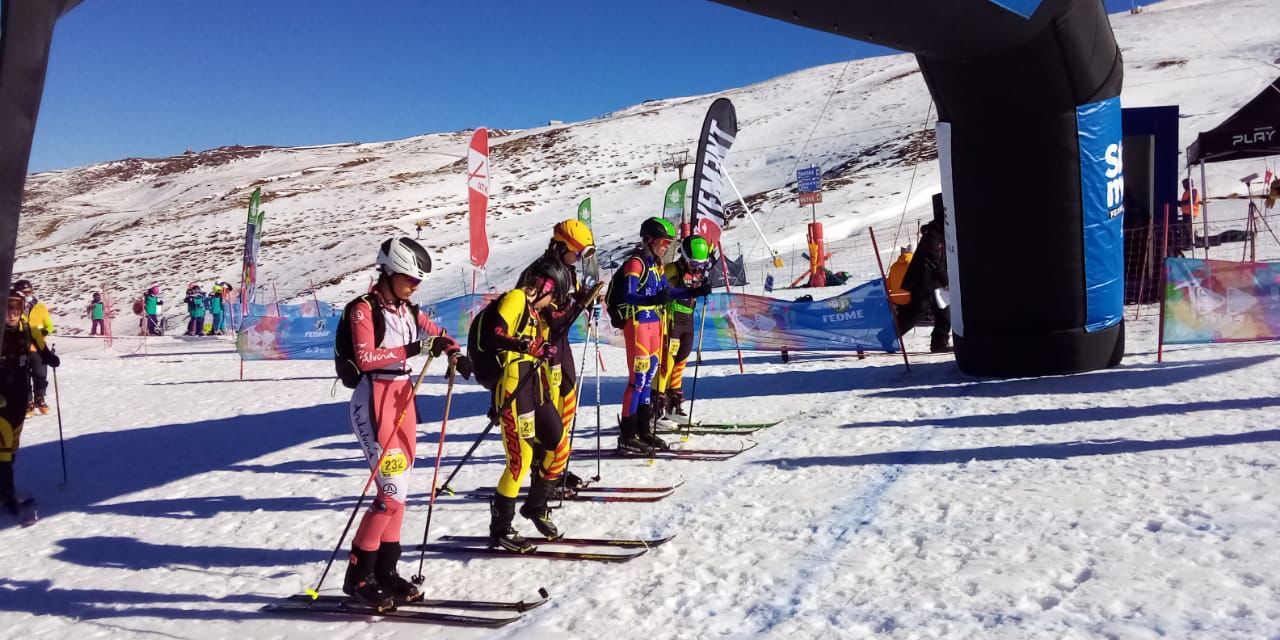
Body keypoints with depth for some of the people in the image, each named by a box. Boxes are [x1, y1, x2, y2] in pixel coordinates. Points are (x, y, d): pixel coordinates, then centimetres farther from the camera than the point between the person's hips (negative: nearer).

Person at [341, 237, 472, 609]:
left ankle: (385, 571, 18)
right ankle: (357, 576, -1)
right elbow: (365, 358, -20)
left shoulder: (407, 310, 12)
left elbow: (437, 334, 24)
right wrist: (412, 349, -26)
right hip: (374, 401, -8)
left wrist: (455, 354, 4)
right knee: (393, 490, -13)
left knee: (399, 489, 9)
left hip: (402, 398, 8)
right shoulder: (364, 308, -9)